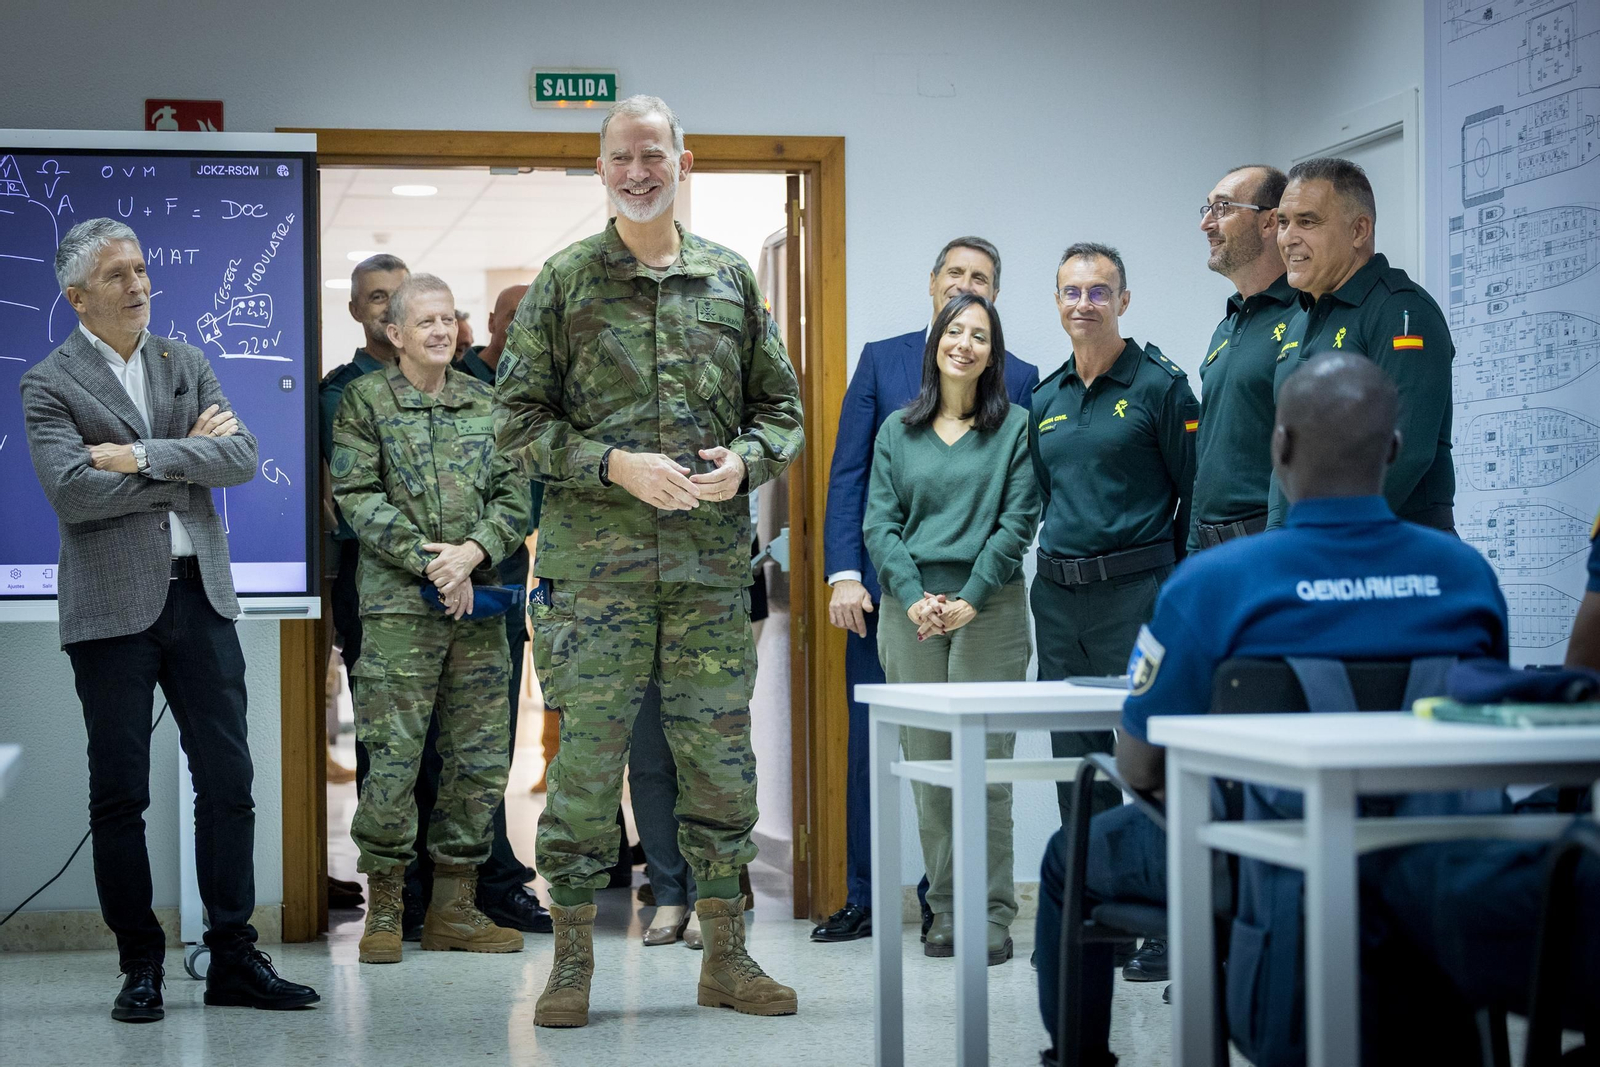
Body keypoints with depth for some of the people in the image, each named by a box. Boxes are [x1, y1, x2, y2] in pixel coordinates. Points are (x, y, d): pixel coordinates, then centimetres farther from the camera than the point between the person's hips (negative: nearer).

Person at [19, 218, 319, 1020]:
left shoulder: (187, 364, 11)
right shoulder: (48, 384, -2)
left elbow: (242, 458, -2)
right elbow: (72, 492, -16)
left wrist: (143, 457, -14)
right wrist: (188, 459, -9)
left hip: (199, 594, 4)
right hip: (113, 605, -4)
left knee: (227, 779, 3)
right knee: (119, 794, 3)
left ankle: (234, 958, 10)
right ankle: (141, 964, 13)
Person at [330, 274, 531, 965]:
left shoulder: (486, 404, 14)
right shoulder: (365, 401, 4)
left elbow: (514, 495, 8)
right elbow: (358, 497, -5)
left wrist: (472, 552, -10)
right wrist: (430, 561, -12)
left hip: (478, 604, 4)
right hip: (398, 604, -4)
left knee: (482, 758, 4)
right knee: (393, 759, -6)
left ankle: (454, 907, 14)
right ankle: (383, 908, 5)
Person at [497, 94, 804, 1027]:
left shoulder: (733, 279, 11)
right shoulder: (564, 281, 3)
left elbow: (783, 409, 14)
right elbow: (520, 420, 0)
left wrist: (743, 460, -7)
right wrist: (616, 466, -13)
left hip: (713, 561, 2)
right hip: (596, 564, -2)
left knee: (722, 762, 6)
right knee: (588, 757, -1)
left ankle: (727, 956, 17)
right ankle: (574, 961, 10)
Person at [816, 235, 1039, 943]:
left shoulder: (1018, 379, 7)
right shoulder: (881, 360, 9)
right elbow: (846, 475, 5)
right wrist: (844, 574, -5)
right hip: (883, 586, 1)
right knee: (870, 744, 3)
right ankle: (862, 898, 11)